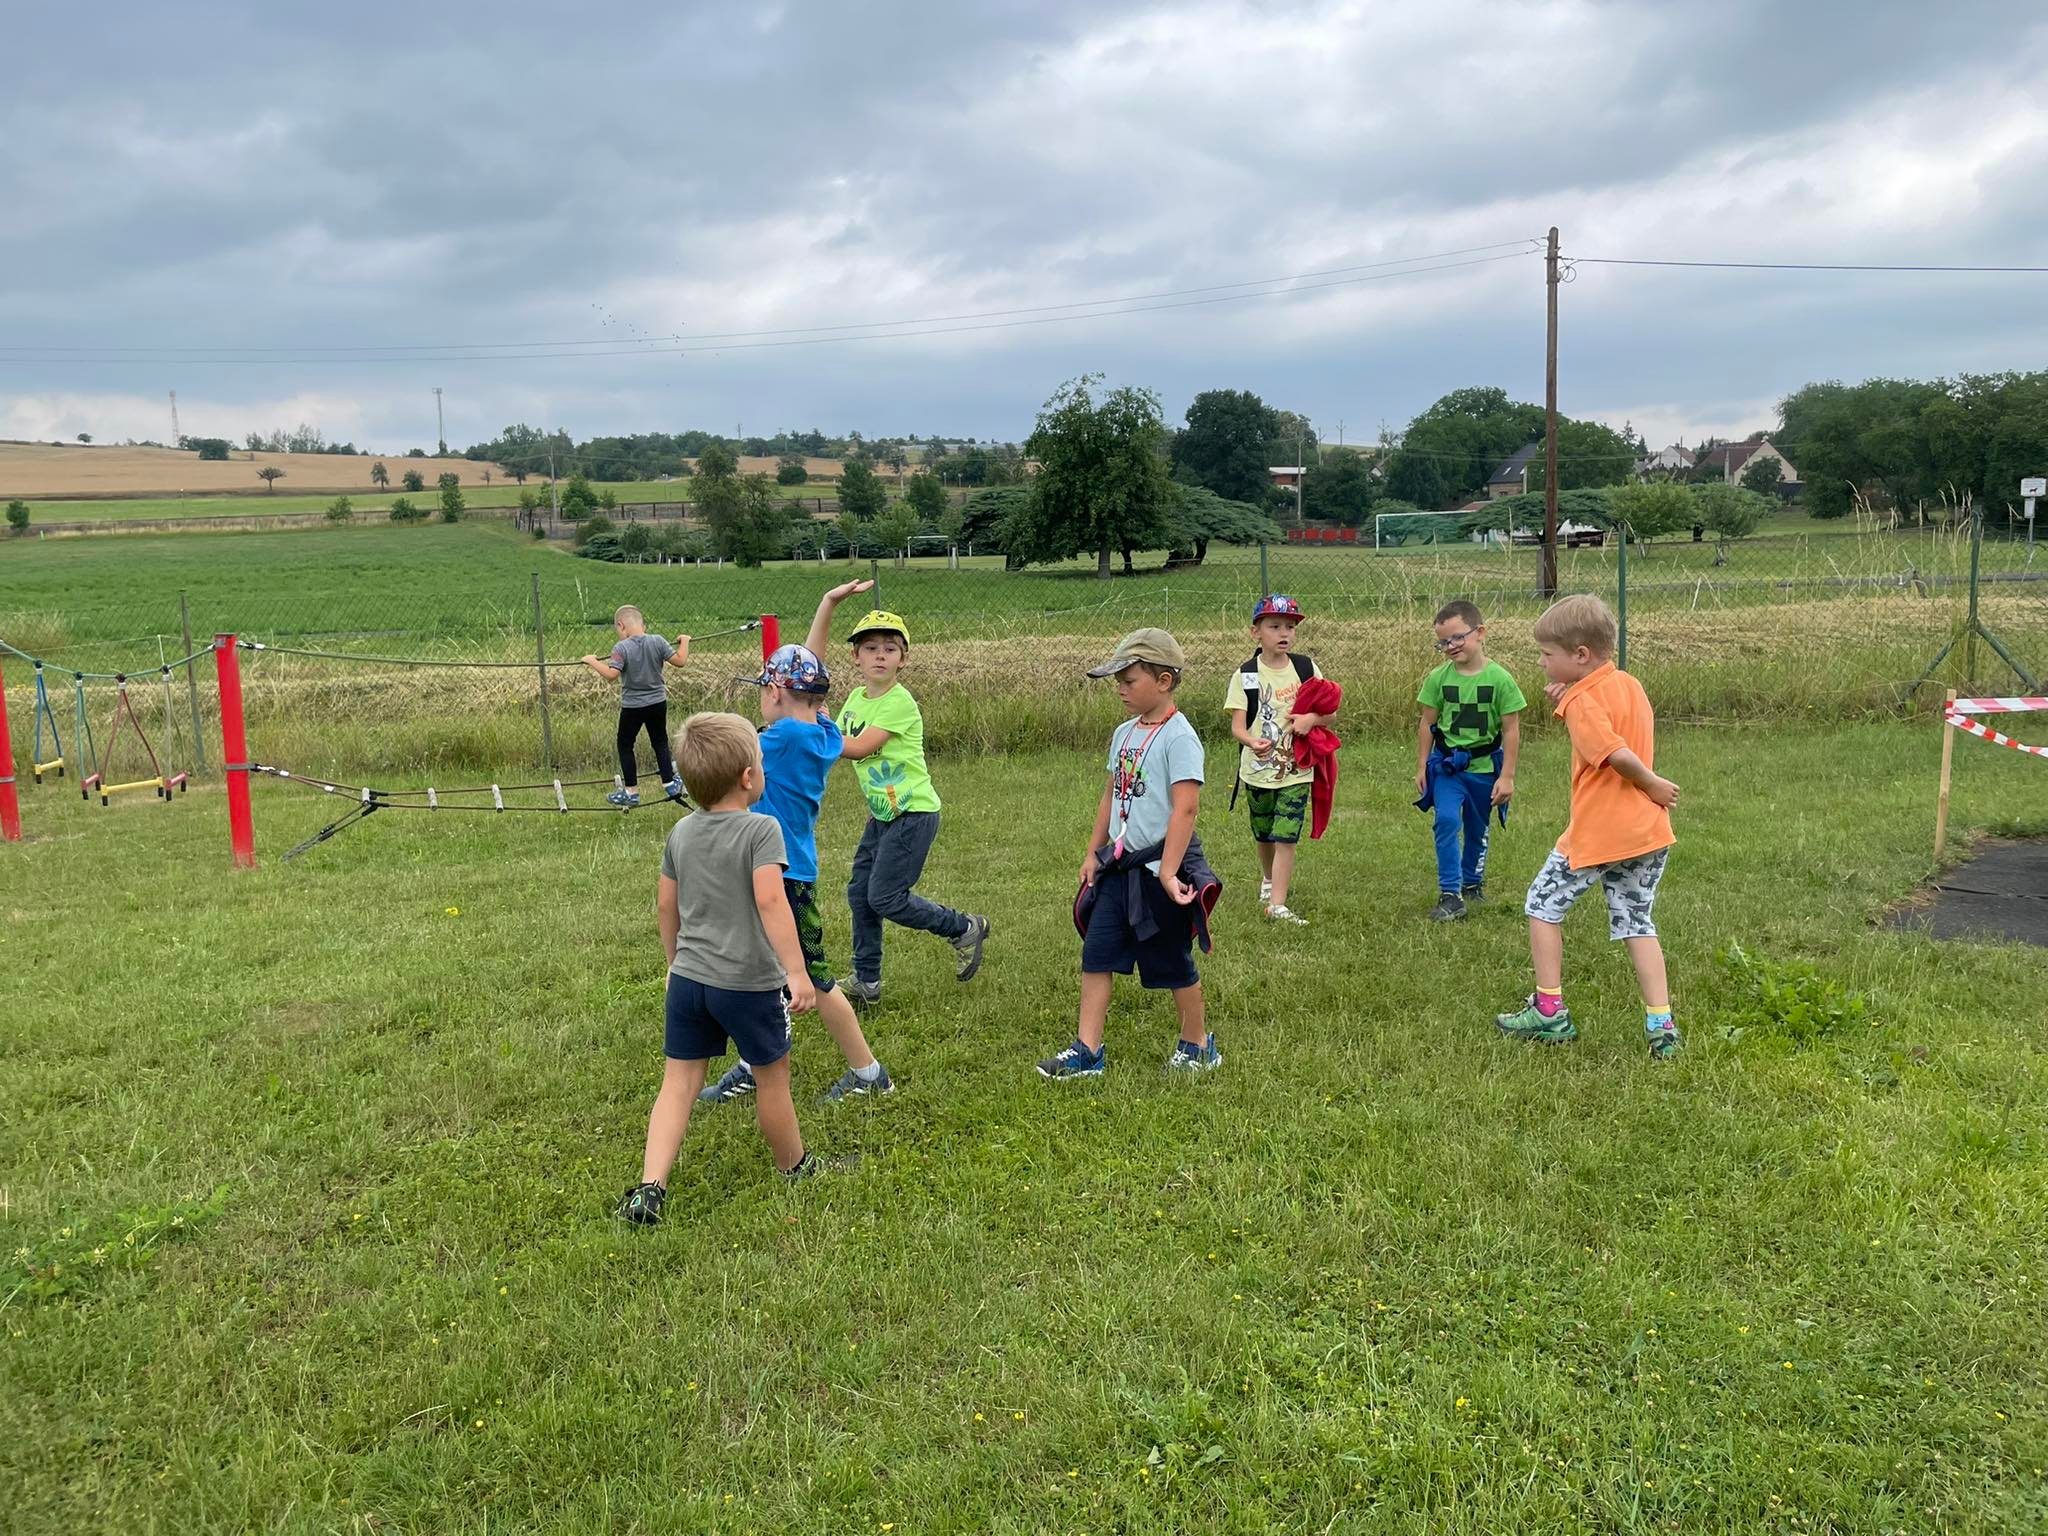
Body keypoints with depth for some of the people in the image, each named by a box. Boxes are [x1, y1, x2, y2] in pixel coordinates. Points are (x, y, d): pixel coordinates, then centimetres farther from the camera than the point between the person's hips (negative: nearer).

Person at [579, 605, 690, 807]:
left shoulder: (622, 648, -16)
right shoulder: (658, 641, -7)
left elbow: (611, 673, -25)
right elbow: (679, 661, -4)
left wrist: (592, 662, -10)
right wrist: (684, 642, 12)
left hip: (632, 706, -3)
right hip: (657, 703, 4)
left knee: (625, 746, 12)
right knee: (660, 743, 18)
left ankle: (631, 791, 14)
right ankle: (670, 784, 19)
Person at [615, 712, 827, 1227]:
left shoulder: (681, 832, 6)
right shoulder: (761, 829, -15)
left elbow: (666, 904, 14)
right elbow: (770, 900, -26)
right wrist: (796, 971, -26)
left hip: (688, 978, 5)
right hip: (748, 982, -5)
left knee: (679, 1081, 9)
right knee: (772, 1078, 14)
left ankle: (650, 1187, -2)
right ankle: (796, 1168, 33)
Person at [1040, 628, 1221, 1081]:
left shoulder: (1178, 737, -16)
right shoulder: (1124, 733, 10)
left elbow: (1186, 806, -22)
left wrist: (1168, 872, -27)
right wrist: (1093, 852, 18)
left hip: (1159, 869, -7)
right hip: (1120, 866, 8)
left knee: (1173, 962, 7)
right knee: (1096, 955, 4)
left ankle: (1197, 1044, 27)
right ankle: (1087, 1051, 10)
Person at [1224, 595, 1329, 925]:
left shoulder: (1306, 668, 1)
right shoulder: (1245, 675, -5)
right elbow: (1237, 724, -12)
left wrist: (1312, 718, -17)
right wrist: (1252, 742, -34)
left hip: (1296, 769, 0)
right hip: (1258, 768, 0)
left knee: (1286, 837, -8)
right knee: (1263, 835, 17)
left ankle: (1277, 903, -7)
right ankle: (1268, 879, 44)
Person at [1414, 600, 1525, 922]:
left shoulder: (1500, 679, -9)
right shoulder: (1438, 678, -4)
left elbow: (1511, 731, -6)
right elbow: (1427, 725, 5)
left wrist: (1507, 776, -7)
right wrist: (1421, 767, 6)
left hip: (1484, 766, 0)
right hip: (1447, 765, 0)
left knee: (1477, 830, 15)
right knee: (1447, 820, -19)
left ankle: (1472, 882, 38)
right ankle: (1450, 894, -14)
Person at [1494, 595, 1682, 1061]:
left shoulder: (1583, 701, -15)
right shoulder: (1630, 685, 10)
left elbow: (1618, 755, -26)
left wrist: (1654, 785, -9)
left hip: (1597, 834, -7)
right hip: (1649, 831, 8)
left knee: (1543, 904, 10)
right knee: (1636, 922, 13)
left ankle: (1550, 1013, 12)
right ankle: (1661, 1026, 5)